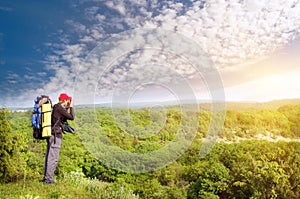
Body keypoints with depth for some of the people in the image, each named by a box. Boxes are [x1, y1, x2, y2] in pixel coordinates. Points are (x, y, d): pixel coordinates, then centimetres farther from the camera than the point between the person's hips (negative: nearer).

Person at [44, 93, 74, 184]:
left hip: (51, 135, 10)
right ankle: (49, 179, -1)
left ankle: (47, 177, 22)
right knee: (53, 158, -6)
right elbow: (71, 117, -12)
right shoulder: (59, 108, -13)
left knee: (49, 157, 14)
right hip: (56, 135, -10)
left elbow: (64, 119, 24)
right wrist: (71, 107, 1)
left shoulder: (56, 107, 15)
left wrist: (67, 108, 20)